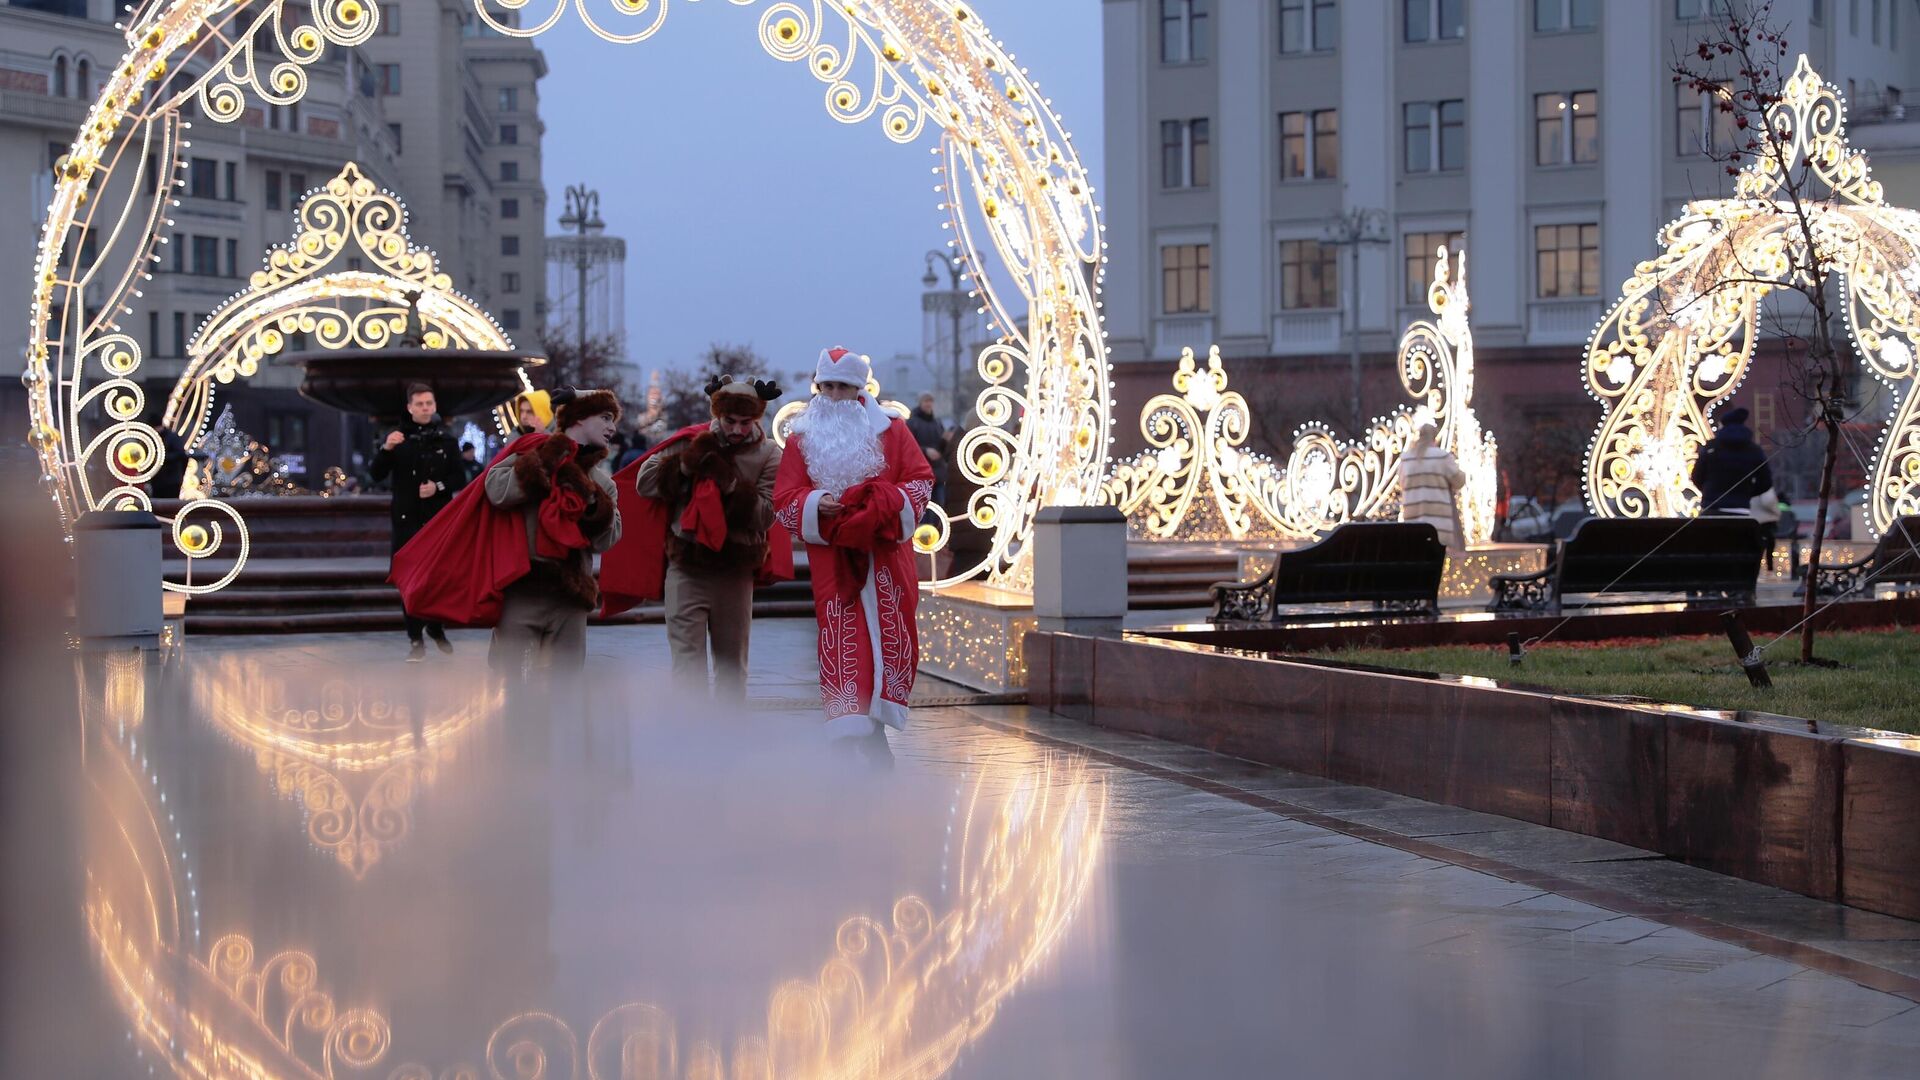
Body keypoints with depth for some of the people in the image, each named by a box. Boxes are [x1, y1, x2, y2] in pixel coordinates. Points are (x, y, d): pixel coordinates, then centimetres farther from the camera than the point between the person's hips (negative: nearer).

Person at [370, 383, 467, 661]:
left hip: (439, 517, 1)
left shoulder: (446, 440, 6)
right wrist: (386, 449, -17)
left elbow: (460, 479, 7)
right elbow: (377, 476, -1)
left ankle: (436, 626, 28)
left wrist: (439, 486, -12)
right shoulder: (398, 438, 4)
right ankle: (415, 639, 2)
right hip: (407, 519, -1)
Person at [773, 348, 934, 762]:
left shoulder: (890, 430, 8)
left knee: (890, 632, -1)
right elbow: (784, 501, 4)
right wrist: (817, 505, -18)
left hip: (886, 554, 1)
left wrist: (884, 503, -16)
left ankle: (876, 724, 10)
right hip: (833, 556, -1)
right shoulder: (802, 439, 8)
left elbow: (921, 480, 2)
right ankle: (852, 732, -12)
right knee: (842, 638, -9)